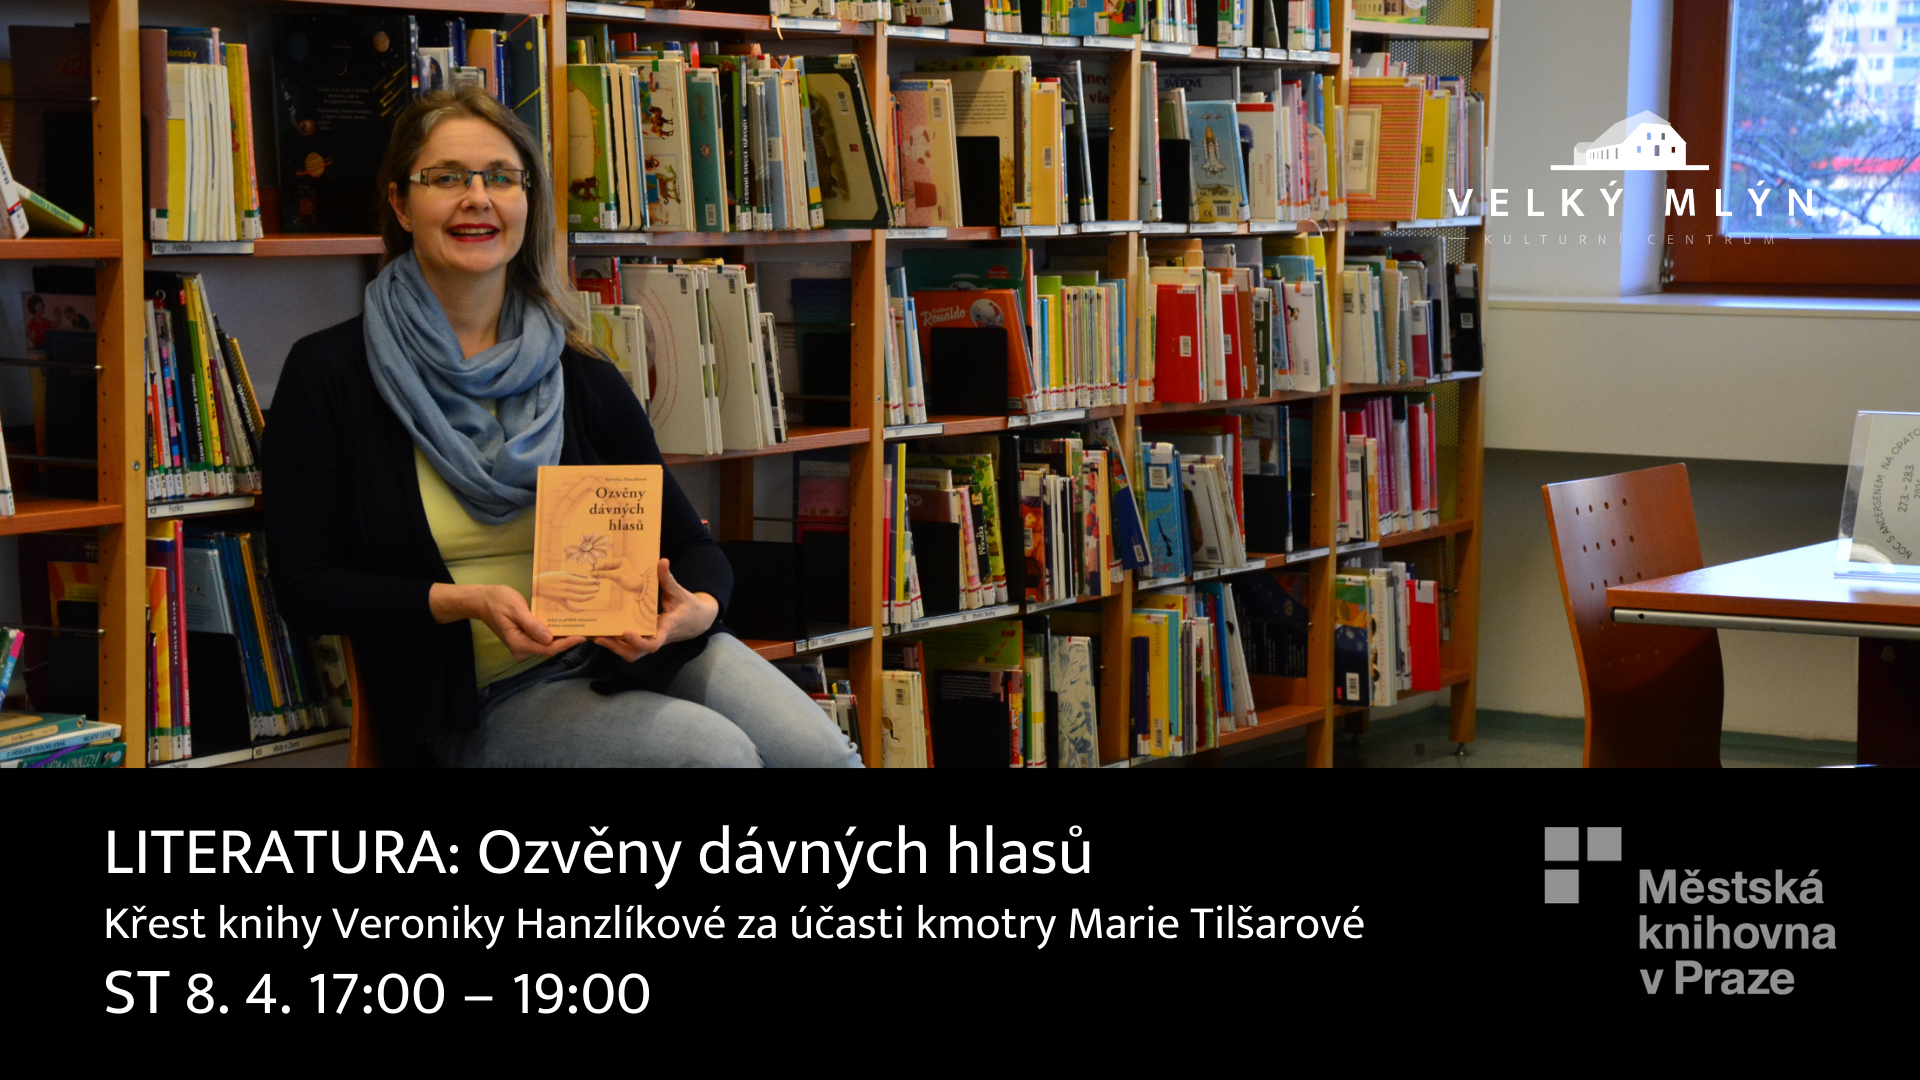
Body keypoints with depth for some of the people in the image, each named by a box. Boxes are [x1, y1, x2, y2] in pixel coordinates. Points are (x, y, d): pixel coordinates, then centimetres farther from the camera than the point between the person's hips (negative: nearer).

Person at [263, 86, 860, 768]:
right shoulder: (328, 374, -3)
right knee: (714, 752, -28)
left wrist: (698, 608, -16)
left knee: (822, 755, -20)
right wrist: (462, 602, -21)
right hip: (480, 703, -4)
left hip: (621, 656, 4)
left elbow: (689, 545, 9)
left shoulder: (583, 380, 6)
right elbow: (305, 587, -6)